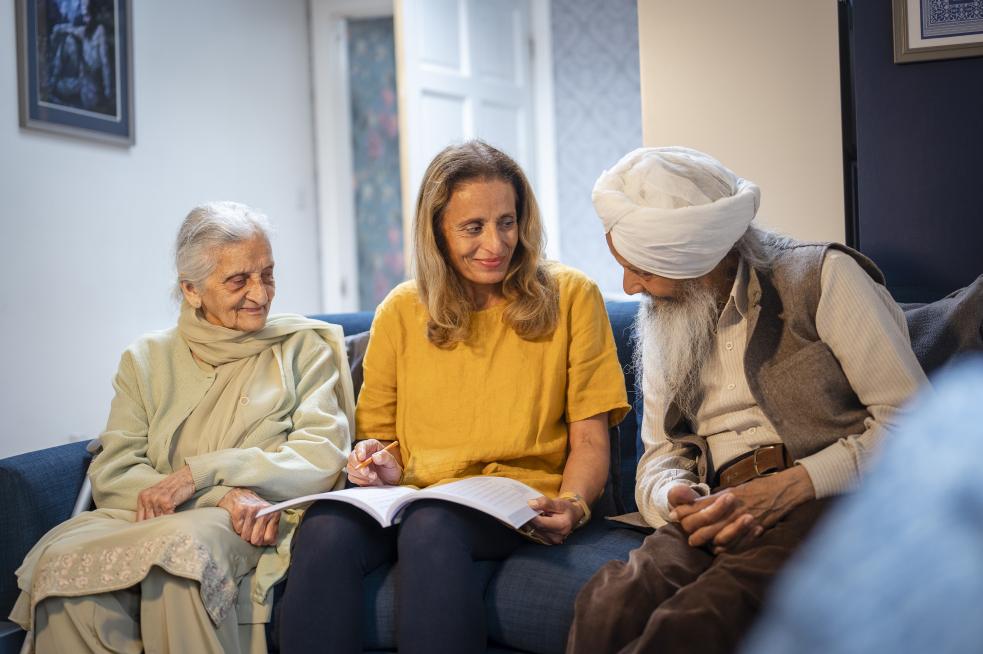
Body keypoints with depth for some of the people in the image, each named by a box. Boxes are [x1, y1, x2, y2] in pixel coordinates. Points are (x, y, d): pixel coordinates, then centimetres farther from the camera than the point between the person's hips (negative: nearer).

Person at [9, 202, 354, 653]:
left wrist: (200, 472, -12)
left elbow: (323, 458, -1)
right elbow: (111, 473, 2)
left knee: (180, 546, -36)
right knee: (61, 559, -31)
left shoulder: (305, 347, 13)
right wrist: (223, 496, -15)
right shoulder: (147, 360, 17)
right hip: (147, 516, 2)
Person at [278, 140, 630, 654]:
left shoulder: (570, 296, 7)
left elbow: (590, 441, 5)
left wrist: (572, 504, -15)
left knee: (431, 525, -37)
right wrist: (380, 461, -5)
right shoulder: (401, 311, 12)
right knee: (325, 528, -32)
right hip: (415, 497, 2)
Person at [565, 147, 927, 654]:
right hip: (722, 514, 5)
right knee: (604, 608, -31)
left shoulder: (823, 274, 2)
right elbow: (661, 453, 19)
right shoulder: (662, 324, 20)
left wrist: (791, 487, -15)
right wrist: (675, 497, -6)